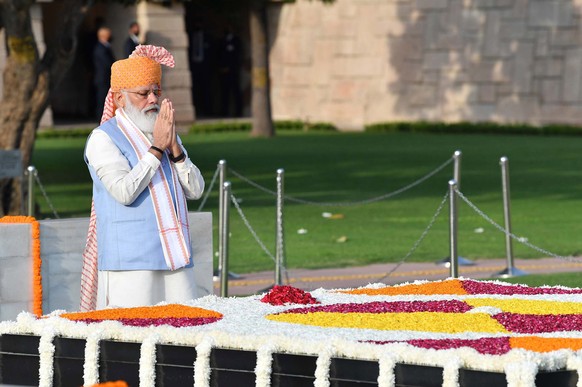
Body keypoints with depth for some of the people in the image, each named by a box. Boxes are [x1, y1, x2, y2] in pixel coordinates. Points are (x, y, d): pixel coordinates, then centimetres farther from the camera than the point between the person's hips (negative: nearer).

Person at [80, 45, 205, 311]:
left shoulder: (166, 135, 18)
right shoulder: (103, 138, -2)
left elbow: (195, 190, 9)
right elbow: (124, 191, -16)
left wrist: (175, 148, -5)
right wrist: (156, 149, -13)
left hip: (175, 258, 6)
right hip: (130, 261, -6)